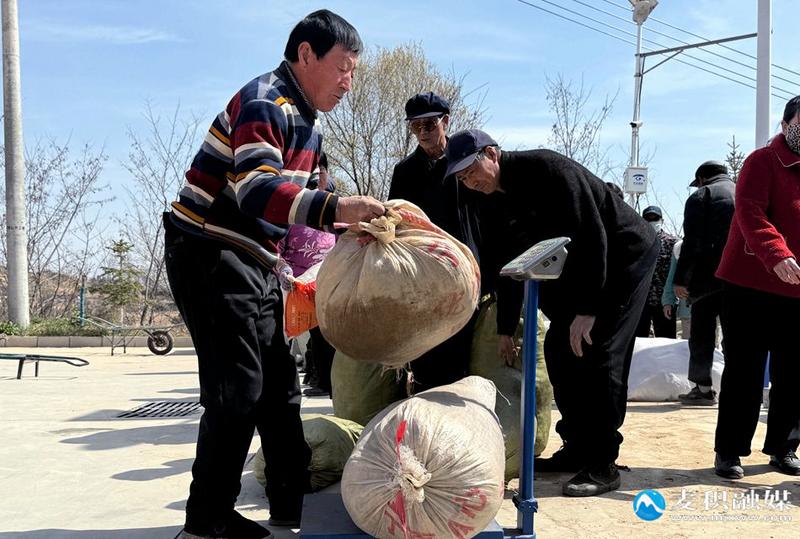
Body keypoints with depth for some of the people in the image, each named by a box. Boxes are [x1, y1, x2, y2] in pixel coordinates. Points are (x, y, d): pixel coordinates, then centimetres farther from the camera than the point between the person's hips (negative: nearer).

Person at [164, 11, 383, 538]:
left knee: (279, 385, 12)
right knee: (239, 389, -11)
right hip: (210, 256, -10)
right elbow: (258, 190, -34)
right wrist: (335, 208, -48)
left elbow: (295, 204, 19)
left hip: (254, 265, 10)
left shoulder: (309, 127, 14)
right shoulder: (264, 103, -17)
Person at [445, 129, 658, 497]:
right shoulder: (495, 205, 2)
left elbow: (591, 236, -28)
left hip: (626, 254, -9)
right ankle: (577, 449, 16)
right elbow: (510, 266, 11)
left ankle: (602, 464, -7)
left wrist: (587, 309, -29)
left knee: (597, 355, -15)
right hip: (577, 268, 9)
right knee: (559, 349, 4)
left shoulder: (546, 169, -24)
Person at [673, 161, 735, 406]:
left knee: (702, 334, 3)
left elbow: (691, 242, -7)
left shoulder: (700, 196, 2)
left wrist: (680, 279, -6)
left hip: (709, 276, -4)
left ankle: (703, 388, 4)